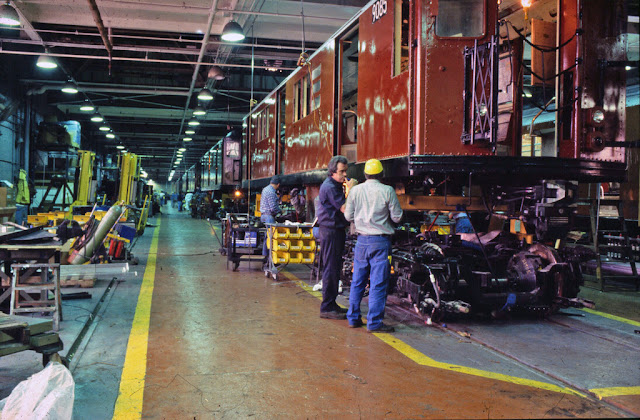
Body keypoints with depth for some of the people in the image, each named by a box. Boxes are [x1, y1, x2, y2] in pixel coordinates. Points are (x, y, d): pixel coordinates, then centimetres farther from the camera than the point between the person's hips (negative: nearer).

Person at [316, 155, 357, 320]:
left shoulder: (336, 185, 17)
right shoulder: (329, 187, -16)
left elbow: (342, 206, 18)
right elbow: (345, 209, -20)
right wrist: (350, 189, -16)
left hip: (337, 230, 10)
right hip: (330, 231, -10)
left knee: (335, 269, 14)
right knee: (331, 269, -7)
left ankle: (331, 304, 22)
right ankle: (327, 308, -1)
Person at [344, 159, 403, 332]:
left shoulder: (355, 190, 1)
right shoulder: (387, 191, -8)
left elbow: (348, 216, 7)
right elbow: (397, 217, -4)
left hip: (362, 240, 4)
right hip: (380, 241, -4)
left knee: (357, 281, 13)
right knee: (378, 283, 0)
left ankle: (353, 318, 21)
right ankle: (374, 323, 2)